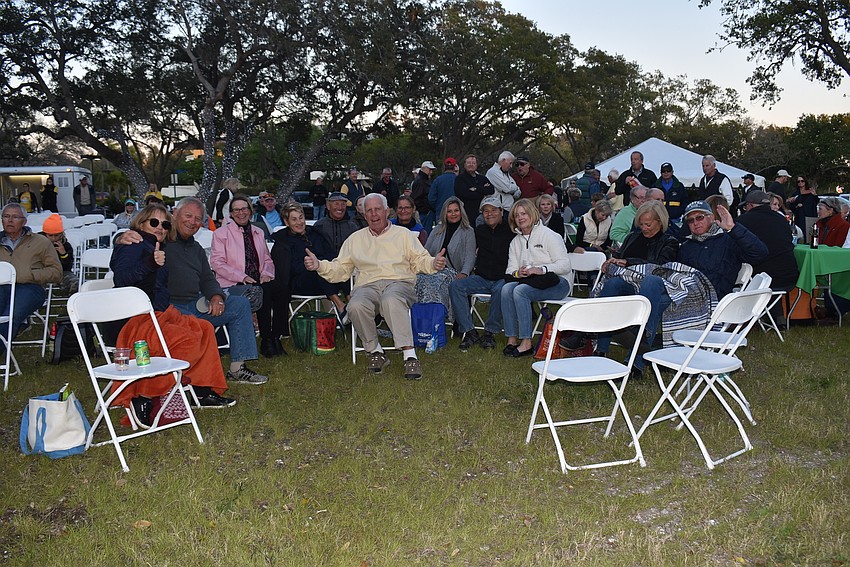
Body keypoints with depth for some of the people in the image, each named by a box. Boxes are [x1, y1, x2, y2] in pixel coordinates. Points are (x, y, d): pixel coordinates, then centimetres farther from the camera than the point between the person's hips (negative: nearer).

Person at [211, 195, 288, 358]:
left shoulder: (258, 233, 21)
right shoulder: (221, 233, 5)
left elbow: (267, 259, 22)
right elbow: (216, 263, -4)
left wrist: (266, 273, -3)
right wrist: (242, 277, -16)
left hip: (259, 282, 5)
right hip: (232, 284, -5)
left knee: (282, 288, -26)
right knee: (263, 292, -33)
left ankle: (276, 336, -21)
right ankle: (266, 341, -22)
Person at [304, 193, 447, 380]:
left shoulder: (403, 234, 20)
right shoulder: (355, 239, 25)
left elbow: (420, 261, 13)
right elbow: (340, 269, 22)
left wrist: (434, 263, -9)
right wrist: (319, 265, 4)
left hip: (399, 283, -2)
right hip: (368, 286, 2)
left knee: (391, 300, -40)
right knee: (356, 305, -35)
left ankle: (410, 355, -41)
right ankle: (375, 351, -16)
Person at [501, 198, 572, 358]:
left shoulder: (549, 235, -4)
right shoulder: (515, 242, 16)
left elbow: (565, 265, -12)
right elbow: (510, 270, 9)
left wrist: (541, 269, -26)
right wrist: (518, 273, -16)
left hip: (557, 282, -6)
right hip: (526, 280, 6)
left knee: (520, 291, -31)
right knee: (507, 288, -24)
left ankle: (526, 342, -29)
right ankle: (511, 339, -23)